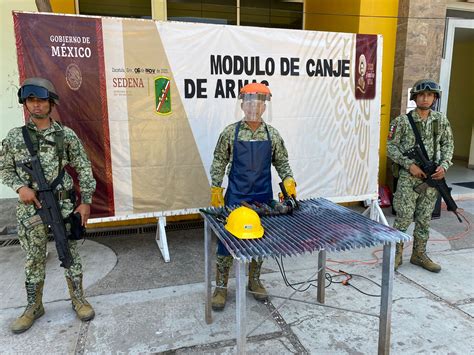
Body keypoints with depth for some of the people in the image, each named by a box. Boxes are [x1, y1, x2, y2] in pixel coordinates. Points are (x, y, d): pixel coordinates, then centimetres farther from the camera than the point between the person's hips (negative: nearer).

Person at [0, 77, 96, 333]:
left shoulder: (66, 135, -1)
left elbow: (84, 168, 0)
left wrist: (85, 201, -4)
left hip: (63, 204, -1)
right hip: (30, 207, 1)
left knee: (70, 254, 8)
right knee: (34, 259, 12)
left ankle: (78, 300, 24)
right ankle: (33, 307, 29)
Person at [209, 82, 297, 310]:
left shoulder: (272, 135, 2)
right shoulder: (230, 133, -3)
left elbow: (281, 162, 10)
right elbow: (219, 163, 1)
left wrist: (288, 180, -6)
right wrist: (216, 190, -3)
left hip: (263, 198, 3)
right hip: (235, 197, -2)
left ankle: (254, 281, 32)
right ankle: (221, 287, 17)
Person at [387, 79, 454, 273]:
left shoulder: (441, 120, 7)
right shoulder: (402, 121, -5)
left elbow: (448, 145, 12)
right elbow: (391, 147, -6)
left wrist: (444, 165, -4)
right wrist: (410, 164, -13)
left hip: (431, 177, 4)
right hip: (408, 177, -4)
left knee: (424, 218, 11)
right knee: (404, 217, -4)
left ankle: (419, 254, 24)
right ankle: (396, 254, 13)